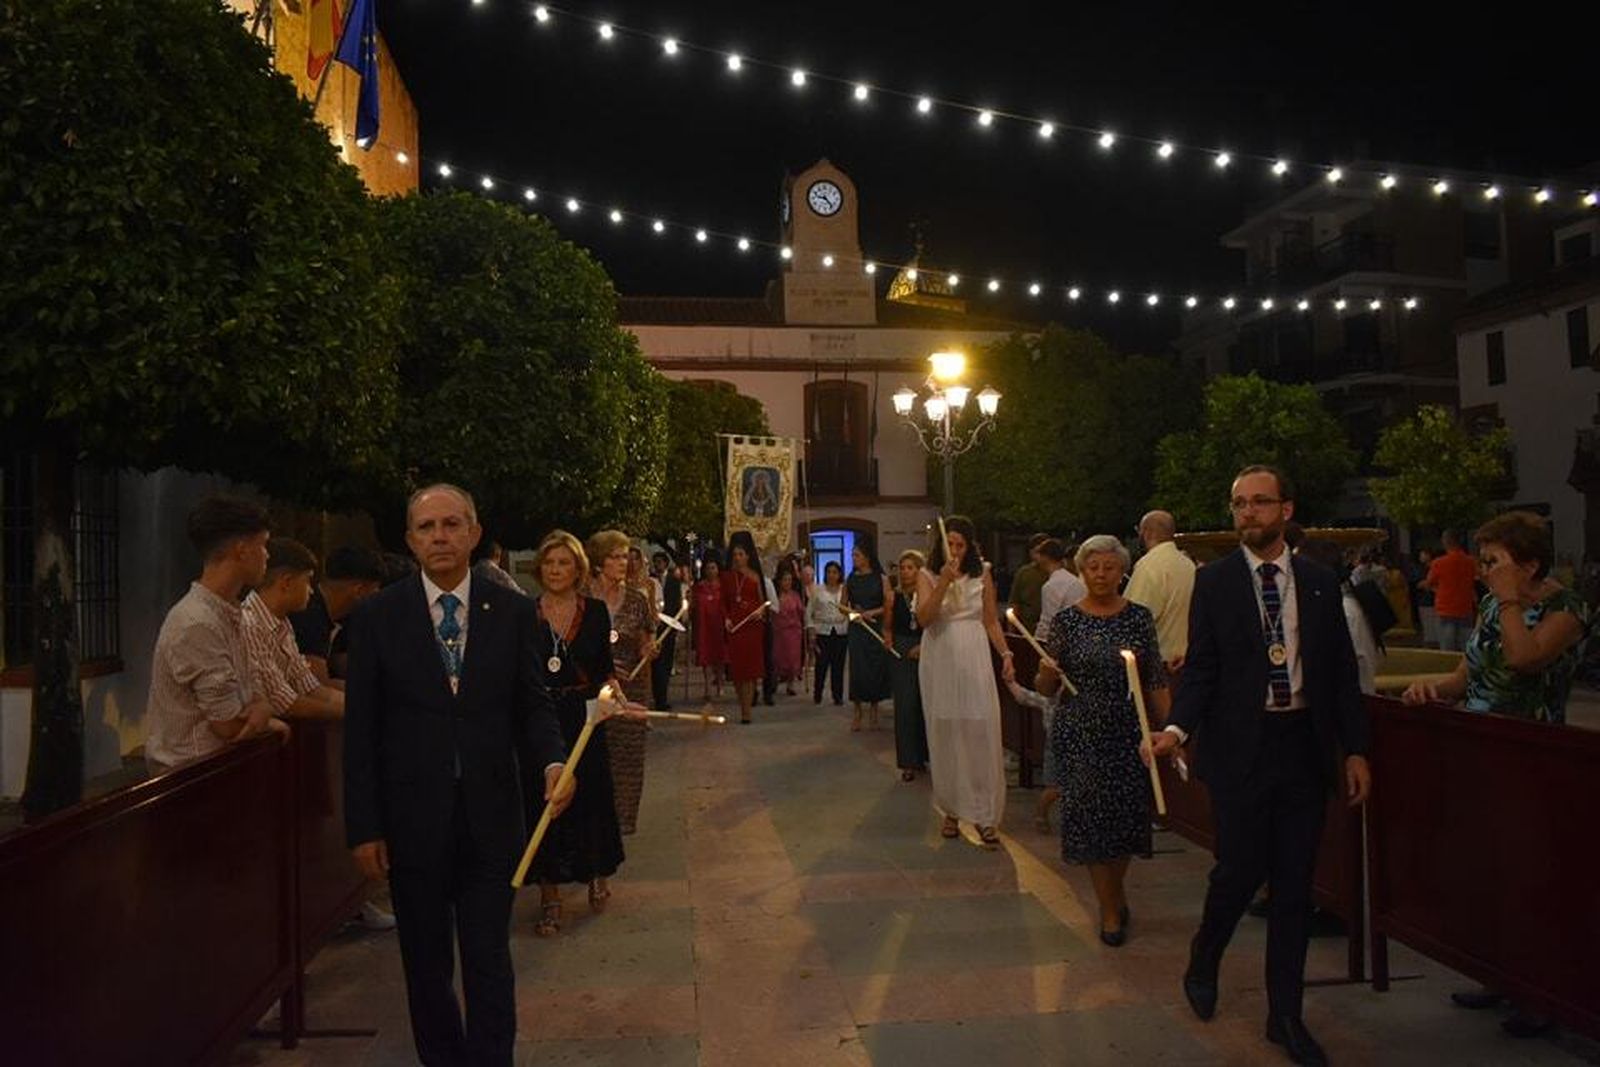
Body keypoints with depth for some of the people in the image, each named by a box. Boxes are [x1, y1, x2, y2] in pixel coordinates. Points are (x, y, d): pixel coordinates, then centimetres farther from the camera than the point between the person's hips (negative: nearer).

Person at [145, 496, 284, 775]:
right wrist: (264, 709, -2)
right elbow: (230, 725, -18)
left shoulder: (231, 614, 8)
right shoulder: (197, 624, -20)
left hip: (219, 762, 8)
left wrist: (259, 716, -3)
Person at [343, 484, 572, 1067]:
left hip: (489, 816, 0)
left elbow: (532, 703, 3)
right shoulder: (376, 616, -4)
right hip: (412, 817, 0)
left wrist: (553, 760, -17)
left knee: (489, 959, 7)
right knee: (426, 962, 17)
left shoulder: (513, 611, -1)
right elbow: (361, 730, -3)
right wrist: (363, 826, -5)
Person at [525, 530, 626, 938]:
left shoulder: (595, 611, 2)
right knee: (542, 802, 4)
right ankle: (550, 896, 15)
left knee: (590, 796, 8)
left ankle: (599, 875, 32)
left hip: (584, 720, 0)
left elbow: (604, 669, 7)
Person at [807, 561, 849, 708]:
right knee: (821, 664, -3)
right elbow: (809, 611, 6)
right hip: (822, 631, -1)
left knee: (838, 665, 1)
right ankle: (816, 695, 12)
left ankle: (838, 697, 11)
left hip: (841, 631, 1)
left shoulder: (845, 590, 7)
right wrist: (811, 630, -2)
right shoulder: (817, 590, 5)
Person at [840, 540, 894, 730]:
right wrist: (853, 612, -7)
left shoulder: (881, 579, -2)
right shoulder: (850, 579, 7)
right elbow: (842, 604, 11)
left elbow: (888, 606, -5)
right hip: (856, 629, 2)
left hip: (876, 629, -2)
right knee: (857, 669, -1)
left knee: (876, 668, 2)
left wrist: (869, 613, -14)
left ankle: (874, 711, 17)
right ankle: (858, 712, 8)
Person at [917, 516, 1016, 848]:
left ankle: (984, 815, 2)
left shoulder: (982, 575, 6)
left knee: (981, 733, -4)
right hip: (940, 662, 0)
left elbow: (991, 621, 9)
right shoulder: (927, 576, 2)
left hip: (974, 660, 0)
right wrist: (944, 583, -21)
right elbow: (923, 618, -12)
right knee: (945, 735, 6)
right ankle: (951, 810, 19)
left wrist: (1005, 653, -2)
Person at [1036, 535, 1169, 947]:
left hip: (1129, 731, 1)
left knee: (1127, 815, 7)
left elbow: (1156, 681, 3)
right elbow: (1047, 688, 1)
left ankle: (1116, 887, 37)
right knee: (1090, 817, 2)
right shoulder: (1066, 619, -1)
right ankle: (1111, 910, 19)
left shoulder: (1139, 617, 2)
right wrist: (1047, 669, -20)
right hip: (1080, 734, -1)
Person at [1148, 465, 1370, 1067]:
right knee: (1238, 872, 1)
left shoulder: (1320, 583, 5)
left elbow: (1342, 672, 8)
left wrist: (1355, 749, 3)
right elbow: (1200, 669, -2)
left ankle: (1285, 1016, 24)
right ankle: (1202, 966, 32)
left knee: (1294, 884, 9)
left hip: (1305, 746, 3)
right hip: (1240, 748, -3)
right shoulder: (1214, 581, -2)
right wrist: (1178, 728, -17)